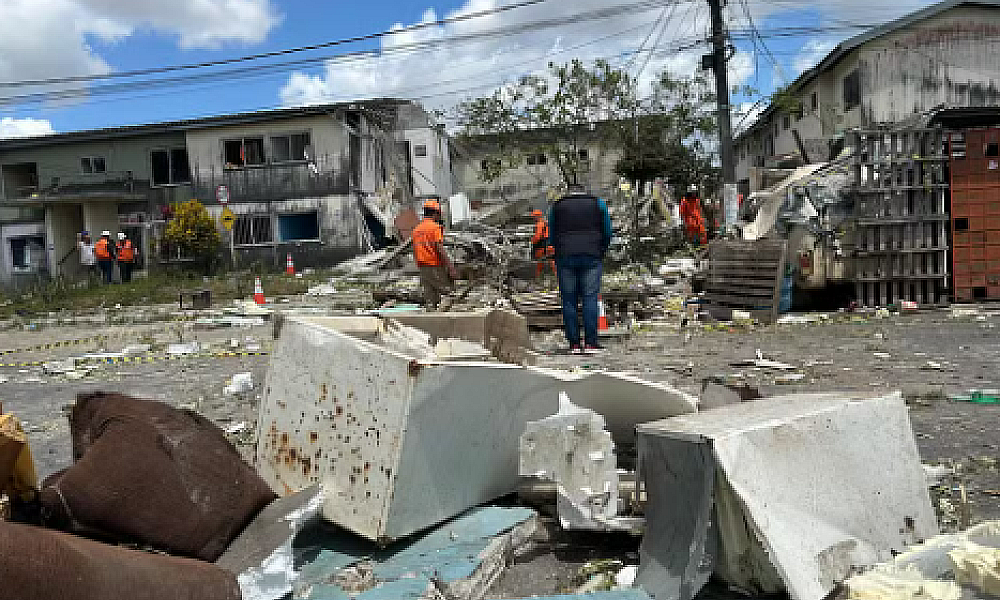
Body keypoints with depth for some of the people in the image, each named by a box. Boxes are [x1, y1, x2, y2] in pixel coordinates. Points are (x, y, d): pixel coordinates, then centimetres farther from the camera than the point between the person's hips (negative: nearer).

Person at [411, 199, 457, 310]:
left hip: (423, 267, 7)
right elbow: (440, 250, -19)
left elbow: (415, 253, 16)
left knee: (430, 301, 7)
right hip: (436, 266, -7)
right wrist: (451, 268, -19)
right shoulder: (435, 227, -9)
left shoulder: (416, 229, 14)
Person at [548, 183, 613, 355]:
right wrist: (600, 253, 22)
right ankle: (590, 343, -7)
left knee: (569, 301, 2)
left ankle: (574, 344, 0)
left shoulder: (556, 206, 13)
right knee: (590, 298, -2)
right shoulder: (598, 203, 12)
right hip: (591, 257, 0)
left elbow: (552, 236, 15)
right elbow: (607, 233, 11)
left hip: (565, 257, 0)